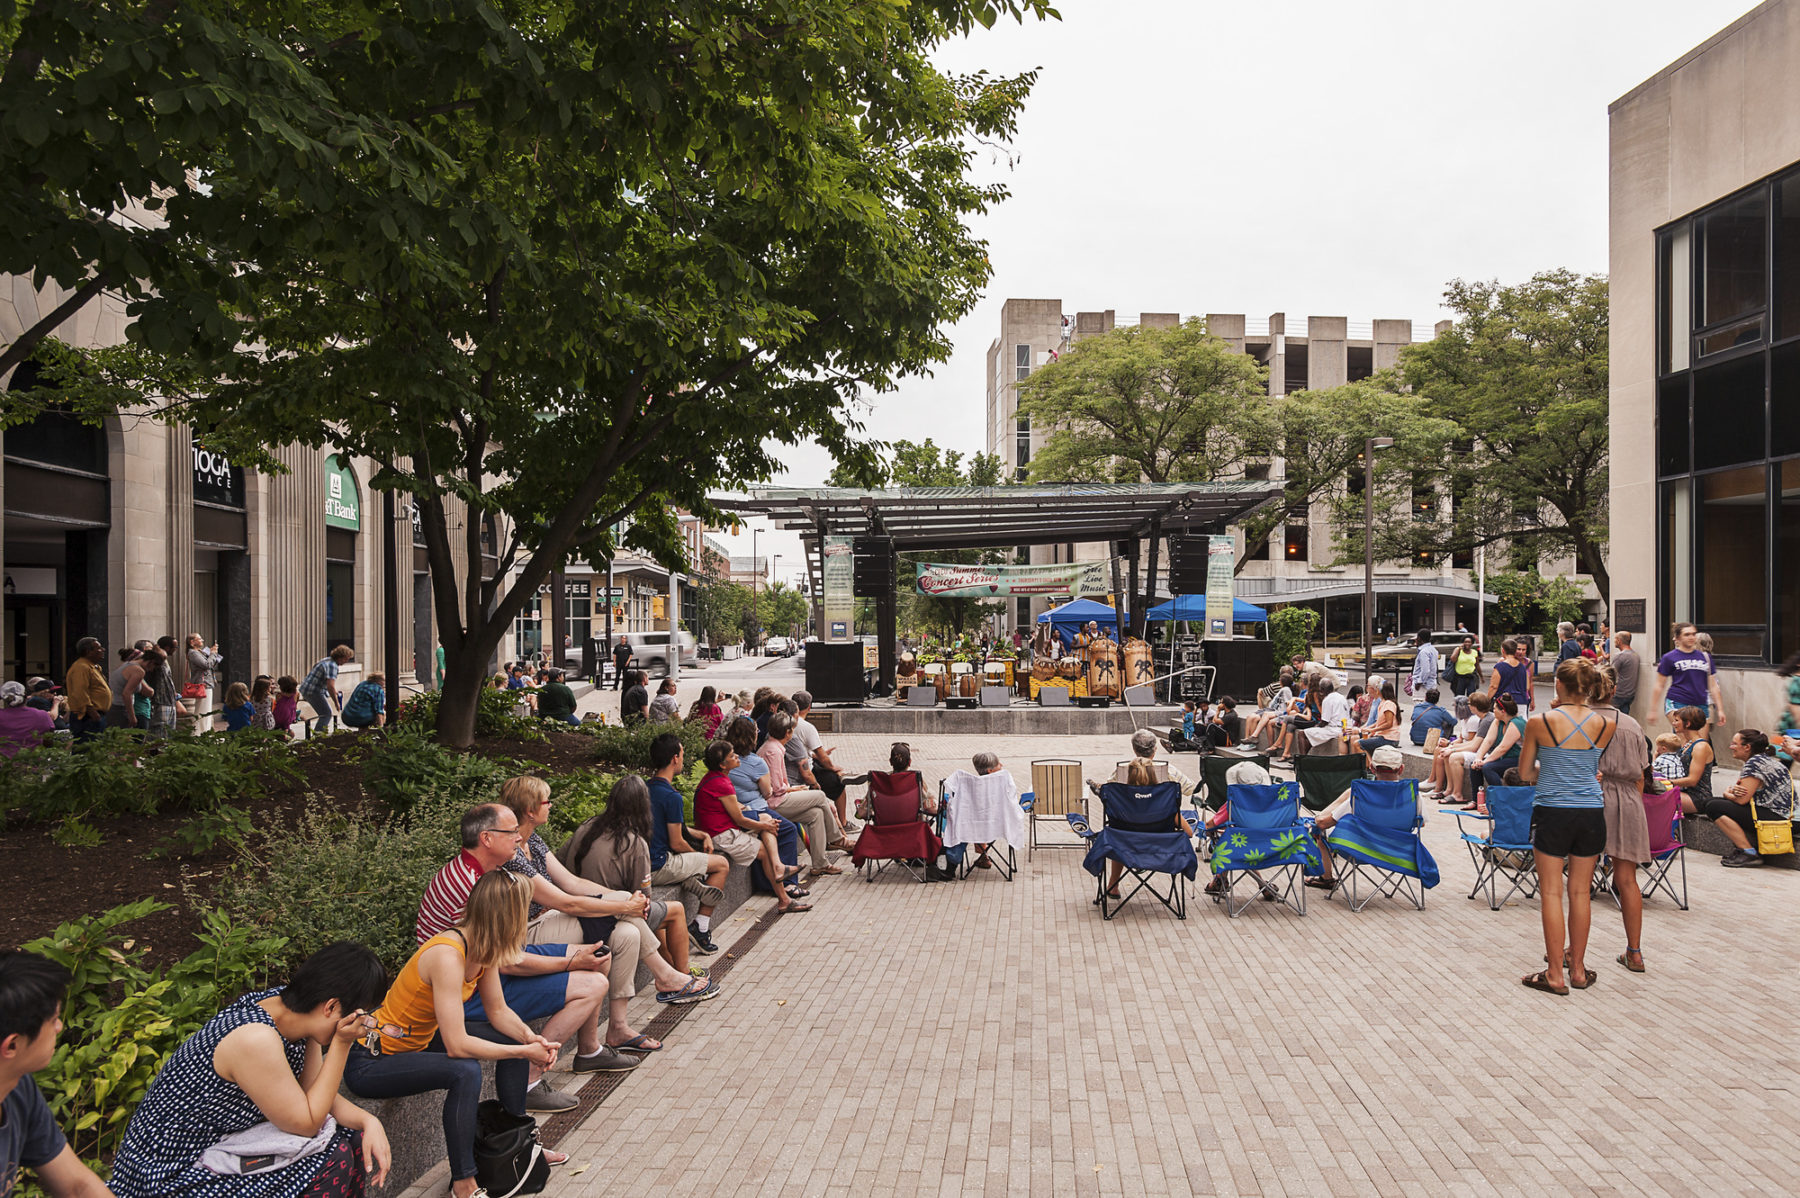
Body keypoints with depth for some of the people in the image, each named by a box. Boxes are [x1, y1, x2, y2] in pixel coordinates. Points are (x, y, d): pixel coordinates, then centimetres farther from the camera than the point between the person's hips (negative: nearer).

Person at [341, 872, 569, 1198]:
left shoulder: (481, 947, -6)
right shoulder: (447, 956, -33)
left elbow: (499, 1012, 3)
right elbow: (457, 1046, -34)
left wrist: (530, 1037, -16)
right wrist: (523, 1052, -25)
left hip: (417, 1040, 10)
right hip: (370, 1061, -10)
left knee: (514, 1038, 6)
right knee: (466, 1072, -32)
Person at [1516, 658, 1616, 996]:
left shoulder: (1539, 723, -8)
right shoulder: (1606, 725, -1)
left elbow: (1524, 774, 1)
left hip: (1552, 812, -3)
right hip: (1591, 812, 3)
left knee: (1552, 892, 3)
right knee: (1581, 892, 13)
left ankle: (1555, 974, 6)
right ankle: (1577, 967, 23)